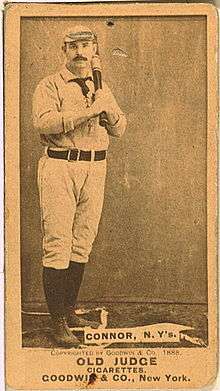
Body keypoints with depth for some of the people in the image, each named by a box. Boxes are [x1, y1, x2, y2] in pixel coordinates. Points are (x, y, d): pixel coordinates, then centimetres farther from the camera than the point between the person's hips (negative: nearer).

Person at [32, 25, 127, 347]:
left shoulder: (102, 89, 20)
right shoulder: (50, 86, 3)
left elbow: (119, 130, 14)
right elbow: (43, 122, -15)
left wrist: (108, 109, -6)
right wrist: (87, 112, -18)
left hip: (95, 168, 6)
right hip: (60, 166, -5)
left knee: (82, 242, 9)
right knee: (58, 244, -8)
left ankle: (69, 311, 20)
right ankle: (58, 321, -3)